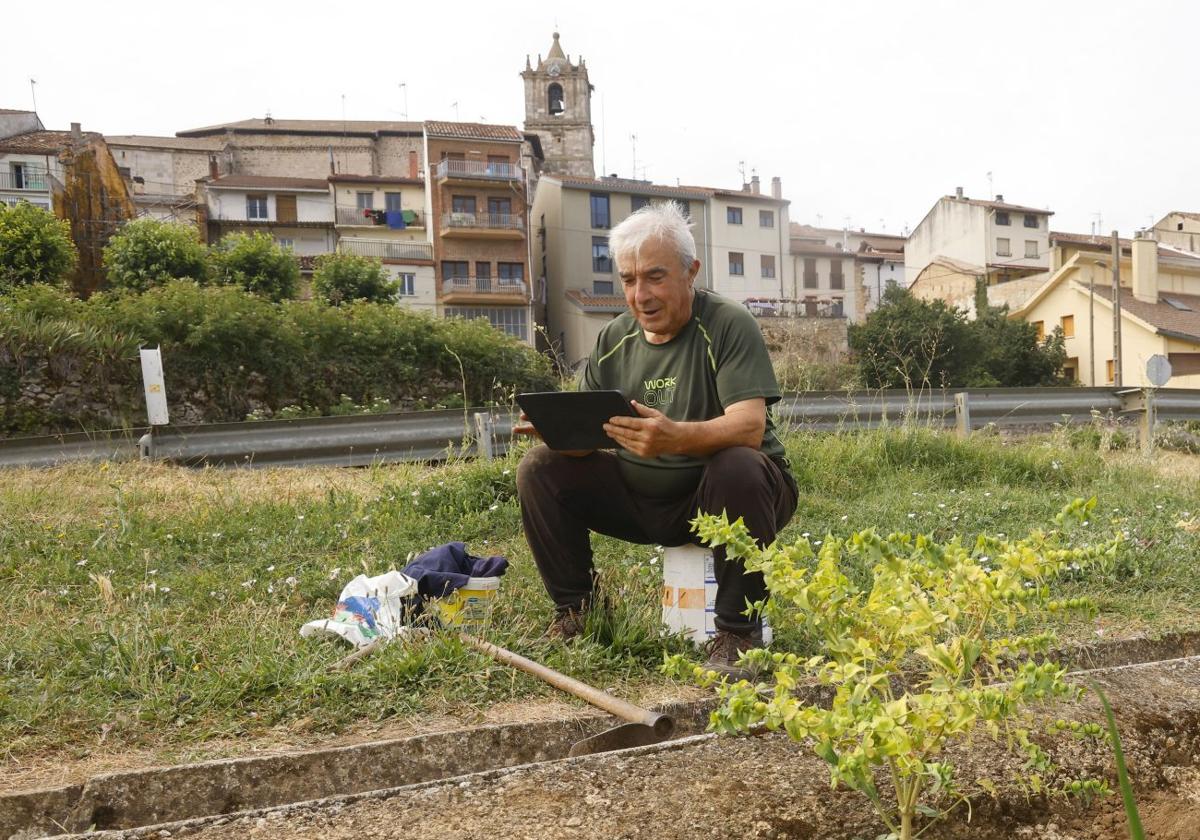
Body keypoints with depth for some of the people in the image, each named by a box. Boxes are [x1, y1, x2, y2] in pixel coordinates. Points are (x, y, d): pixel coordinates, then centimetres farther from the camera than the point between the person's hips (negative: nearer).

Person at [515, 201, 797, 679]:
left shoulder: (728, 326, -12)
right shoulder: (613, 339, 3)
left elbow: (750, 426, -27)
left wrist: (676, 438, -46)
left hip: (721, 497, -4)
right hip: (641, 498, 5)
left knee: (736, 468, -37)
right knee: (540, 469, -9)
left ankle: (739, 629, -18)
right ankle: (573, 612, 5)